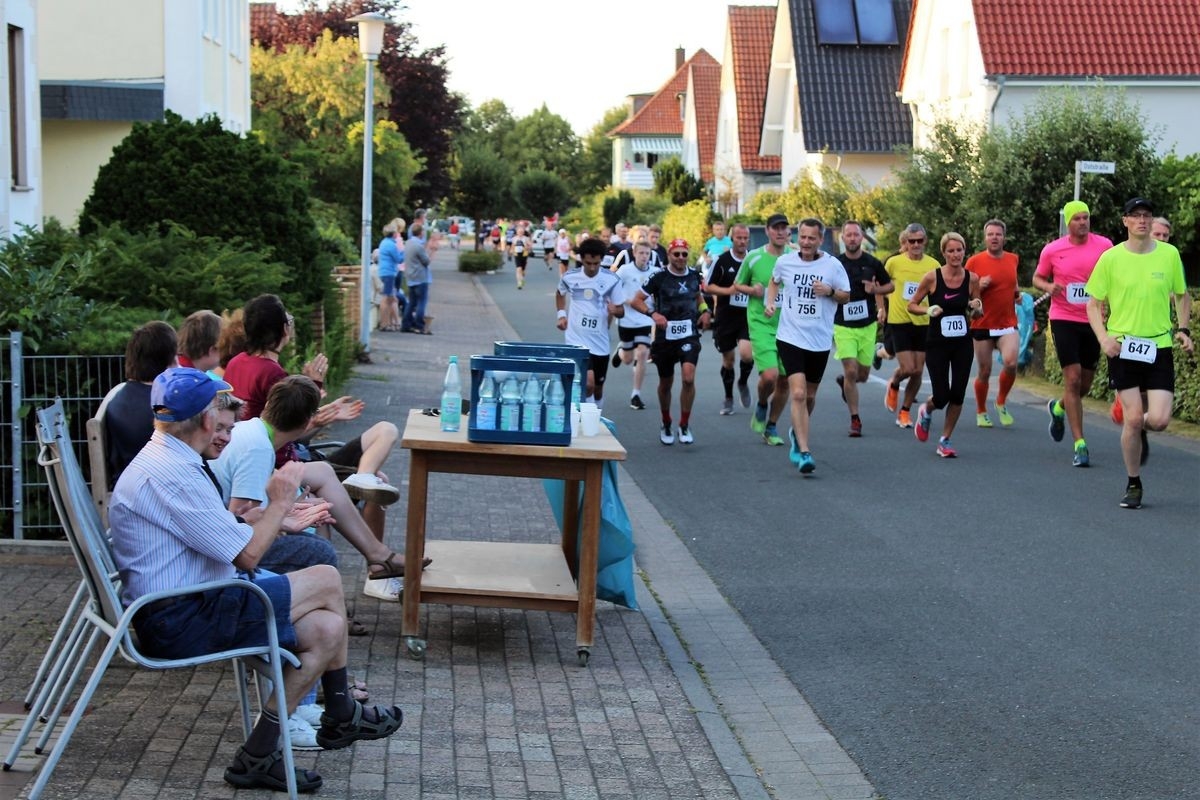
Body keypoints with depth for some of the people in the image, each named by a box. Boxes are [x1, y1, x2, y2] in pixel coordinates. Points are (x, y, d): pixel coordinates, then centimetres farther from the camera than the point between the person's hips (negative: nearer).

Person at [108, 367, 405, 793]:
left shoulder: (165, 463, 14)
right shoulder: (170, 474, -21)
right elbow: (247, 553, -19)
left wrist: (280, 516, 17)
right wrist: (280, 503, -4)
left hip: (179, 610, 10)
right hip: (182, 621, -10)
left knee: (326, 629, 0)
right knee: (326, 582, -7)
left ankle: (258, 755, 7)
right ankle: (342, 717, 10)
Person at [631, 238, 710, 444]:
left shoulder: (694, 275, 5)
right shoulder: (659, 277, -6)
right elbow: (636, 301, -4)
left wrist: (705, 311, 7)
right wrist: (653, 314, -21)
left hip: (689, 336, 1)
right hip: (665, 336, -1)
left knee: (688, 377, -19)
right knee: (666, 383, 12)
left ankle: (684, 425, -4)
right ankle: (666, 426, 34)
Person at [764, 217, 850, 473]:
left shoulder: (833, 265, -4)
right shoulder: (784, 262, 0)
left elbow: (846, 295, 4)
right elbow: (774, 282, 20)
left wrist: (830, 291, -16)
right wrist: (770, 302, 4)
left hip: (820, 341, 1)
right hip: (790, 337, -1)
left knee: (809, 395, 14)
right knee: (798, 394, -16)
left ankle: (797, 433, 43)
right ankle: (804, 452, -16)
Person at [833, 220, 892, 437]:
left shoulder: (872, 263, 0)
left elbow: (890, 285, 10)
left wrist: (875, 290, -9)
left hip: (868, 326, 2)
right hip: (843, 327, -2)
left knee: (863, 375, 8)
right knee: (851, 371, -13)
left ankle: (843, 381, 44)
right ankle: (855, 419, -1)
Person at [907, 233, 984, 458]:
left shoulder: (972, 279, -2)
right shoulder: (932, 277, -10)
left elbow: (977, 314, 10)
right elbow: (911, 305, 0)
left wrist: (976, 309, -13)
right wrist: (928, 310, -19)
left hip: (963, 344, 3)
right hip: (937, 344, -3)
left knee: (957, 395, 0)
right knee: (942, 397, -5)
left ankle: (945, 440, 17)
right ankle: (926, 411, 31)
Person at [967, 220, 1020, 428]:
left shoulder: (1013, 259, 7)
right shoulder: (974, 261, -5)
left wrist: (1017, 292, 7)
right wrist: (979, 286, -19)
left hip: (1008, 324, 2)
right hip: (982, 326, -2)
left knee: (1011, 363, -20)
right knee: (984, 372, 5)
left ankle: (1001, 402, 6)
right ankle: (981, 412, 26)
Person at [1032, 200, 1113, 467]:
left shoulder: (1104, 245, -1)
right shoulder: (1052, 250, -2)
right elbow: (1037, 278, 11)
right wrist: (1048, 286, -12)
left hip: (1093, 320, 3)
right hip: (1063, 319, -2)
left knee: (1085, 383, 11)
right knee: (1073, 378, -12)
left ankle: (1058, 408, 46)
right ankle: (1079, 444, -8)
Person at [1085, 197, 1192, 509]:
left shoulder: (1169, 254, 2)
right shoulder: (1111, 258, -3)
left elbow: (1182, 295, 16)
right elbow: (1094, 304, 4)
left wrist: (1183, 329, 2)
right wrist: (1103, 337, -10)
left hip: (1159, 347, 1)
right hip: (1123, 347, -1)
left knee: (1158, 420, -9)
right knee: (1132, 418, -5)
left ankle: (1138, 428, 29)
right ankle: (1133, 485, 13)